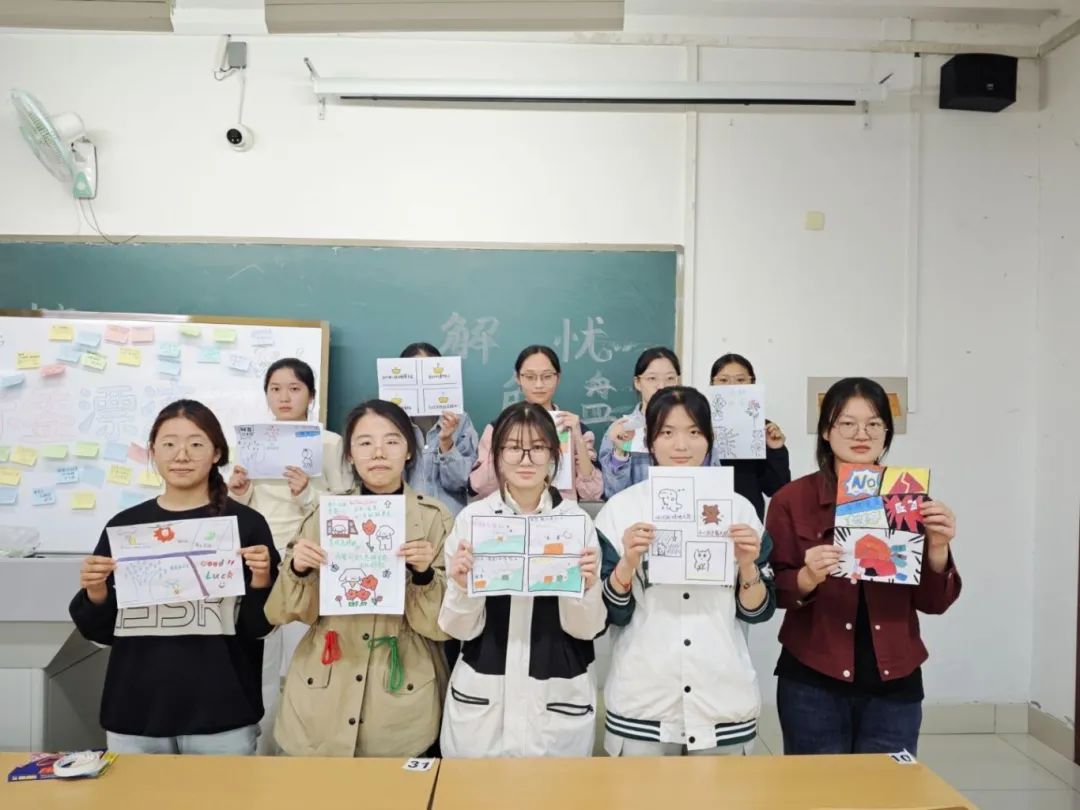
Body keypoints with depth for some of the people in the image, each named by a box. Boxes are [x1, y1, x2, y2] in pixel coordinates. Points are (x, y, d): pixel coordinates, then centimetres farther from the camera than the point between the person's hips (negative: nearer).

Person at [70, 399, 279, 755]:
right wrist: (95, 593, -10)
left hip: (222, 715, -2)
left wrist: (260, 579, -20)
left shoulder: (246, 523, -5)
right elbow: (99, 632, 9)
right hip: (134, 714, 3)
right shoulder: (124, 525, 3)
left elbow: (258, 627, -2)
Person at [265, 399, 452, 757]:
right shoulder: (326, 512, 1)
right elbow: (298, 612, 3)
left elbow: (442, 624, -5)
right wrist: (297, 570, -16)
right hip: (322, 700, 2)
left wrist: (424, 574, -23)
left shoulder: (435, 517, -5)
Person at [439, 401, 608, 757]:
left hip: (559, 698, 0)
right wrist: (461, 585, -21)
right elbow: (461, 628, -2)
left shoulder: (577, 519, -5)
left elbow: (587, 628, -3)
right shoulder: (472, 517, -6)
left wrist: (585, 587, -21)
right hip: (483, 698, 0)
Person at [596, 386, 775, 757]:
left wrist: (748, 565, -15)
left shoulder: (738, 508, 0)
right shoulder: (620, 508, -5)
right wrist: (627, 564, -21)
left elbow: (758, 611, 3)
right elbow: (609, 612, -5)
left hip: (724, 701, 2)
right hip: (641, 704, -1)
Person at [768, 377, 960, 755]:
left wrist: (938, 548, -14)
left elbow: (932, 602, 2)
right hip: (813, 684, -2)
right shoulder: (792, 499, -5)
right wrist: (807, 578, -23)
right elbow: (774, 592, -3)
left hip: (894, 684, 2)